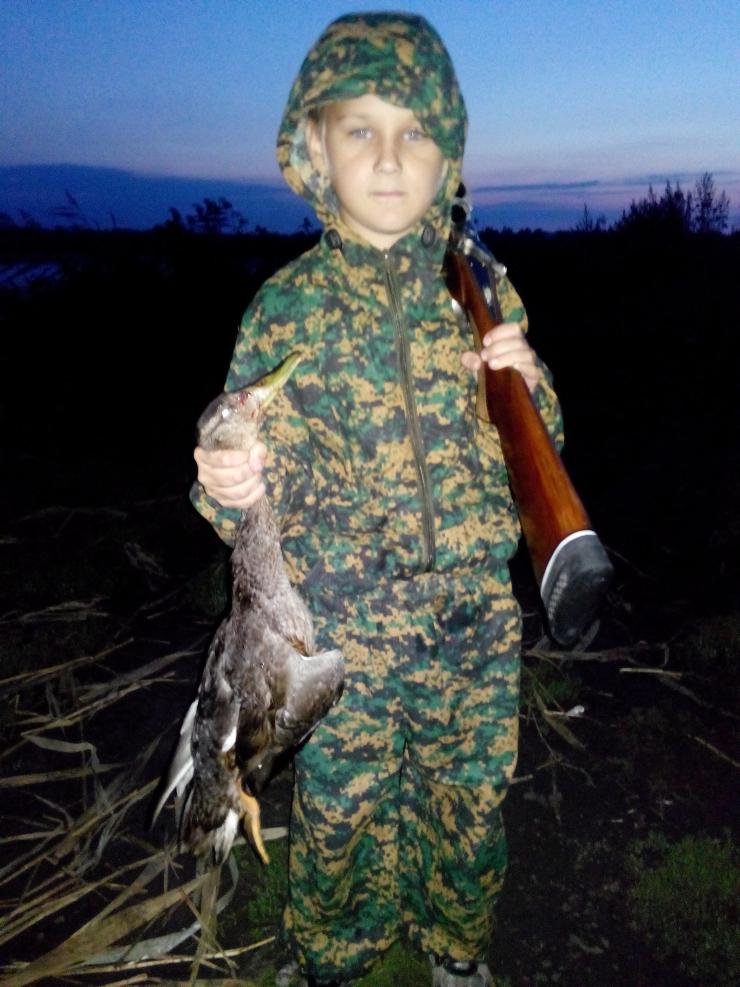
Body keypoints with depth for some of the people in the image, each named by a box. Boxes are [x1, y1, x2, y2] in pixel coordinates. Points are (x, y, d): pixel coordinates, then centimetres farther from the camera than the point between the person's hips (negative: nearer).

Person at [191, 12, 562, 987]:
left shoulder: (482, 287, -2)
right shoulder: (287, 305, -8)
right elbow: (265, 487, -6)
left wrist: (526, 385, -16)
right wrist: (230, 491, -29)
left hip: (478, 622, 2)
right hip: (341, 633, -2)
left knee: (471, 804, 21)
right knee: (342, 818, 17)